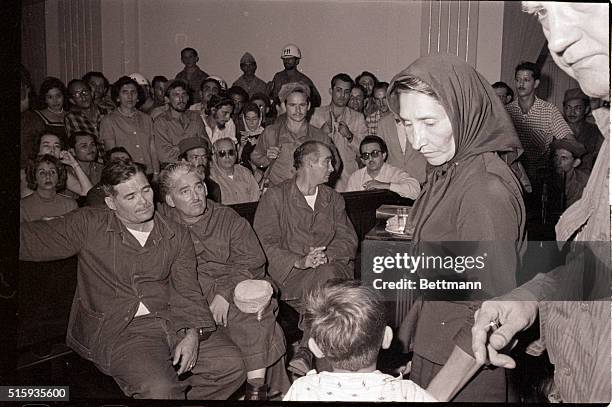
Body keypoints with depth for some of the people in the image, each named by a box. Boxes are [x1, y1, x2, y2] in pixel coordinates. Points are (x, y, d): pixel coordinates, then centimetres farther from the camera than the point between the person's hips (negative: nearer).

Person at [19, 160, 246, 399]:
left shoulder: (177, 236, 8)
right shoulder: (88, 225, 3)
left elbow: (187, 292, 4)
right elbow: (31, 240, -1)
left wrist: (193, 332, -12)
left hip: (172, 323, 4)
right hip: (118, 331, -3)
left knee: (232, 367, -10)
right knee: (160, 390, -28)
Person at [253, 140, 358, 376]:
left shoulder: (333, 199, 19)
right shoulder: (275, 197, 3)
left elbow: (348, 239, 10)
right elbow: (264, 243, -6)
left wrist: (326, 254, -13)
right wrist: (300, 261, -20)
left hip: (332, 266, 3)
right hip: (290, 273, -3)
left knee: (327, 274, -32)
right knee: (325, 278, -33)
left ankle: (305, 354, -31)